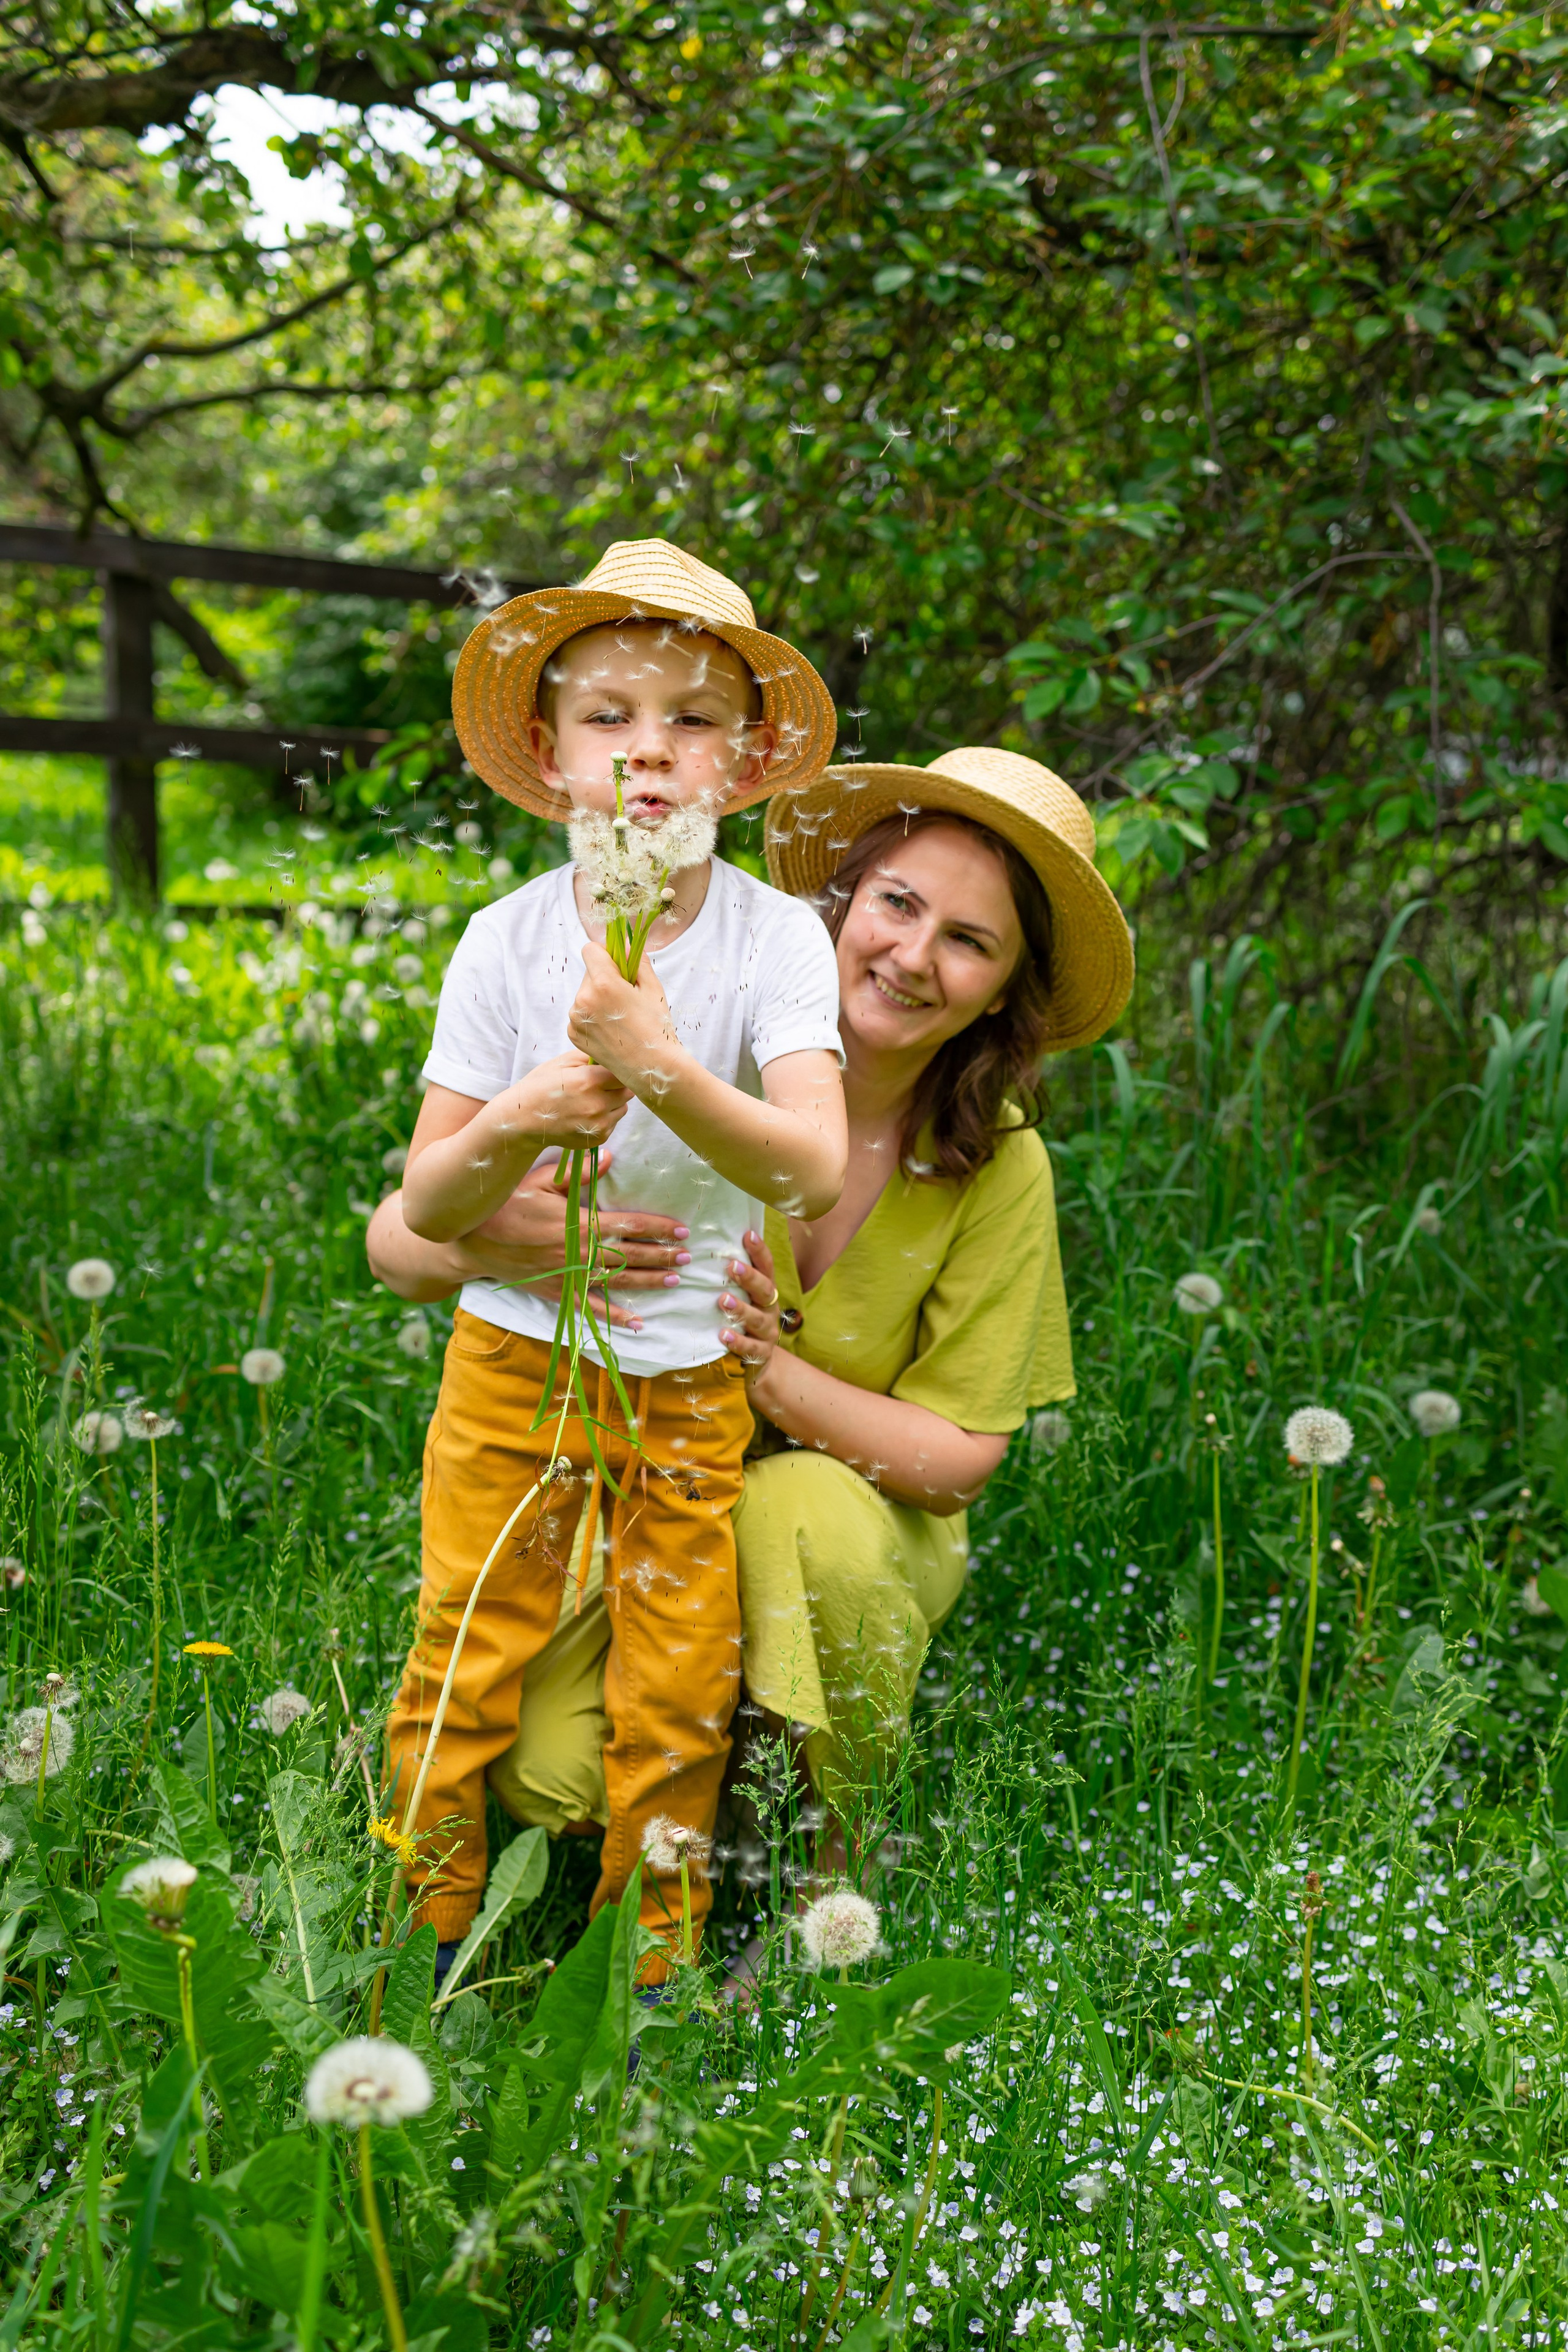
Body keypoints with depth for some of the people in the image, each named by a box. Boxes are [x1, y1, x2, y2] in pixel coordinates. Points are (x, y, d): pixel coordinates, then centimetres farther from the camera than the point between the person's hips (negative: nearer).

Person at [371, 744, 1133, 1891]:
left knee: (802, 1509, -36)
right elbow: (396, 1239, -18)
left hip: (860, 1527, 0)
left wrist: (768, 1367, -28)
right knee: (549, 1775, -27)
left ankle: (833, 1849, -7)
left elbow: (956, 1456, -10)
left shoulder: (999, 1170, -12)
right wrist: (491, 1233, -43)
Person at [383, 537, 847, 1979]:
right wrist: (520, 1122, -26)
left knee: (678, 1699, 8)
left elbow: (813, 1169, -25)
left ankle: (651, 1966, 29)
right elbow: (424, 1207, -6)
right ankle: (427, 1940, 27)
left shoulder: (777, 938, -11)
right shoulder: (508, 941, -8)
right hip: (514, 1357, 1)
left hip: (690, 1378, 0)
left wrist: (660, 1066, -39)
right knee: (463, 1670, 6)